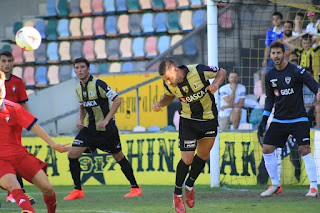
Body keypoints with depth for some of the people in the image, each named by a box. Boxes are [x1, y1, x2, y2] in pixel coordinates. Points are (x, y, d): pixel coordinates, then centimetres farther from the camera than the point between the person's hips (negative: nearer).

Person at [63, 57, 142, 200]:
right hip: (90, 128, 6)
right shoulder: (79, 88, 7)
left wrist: (106, 120, -22)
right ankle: (78, 191, 2)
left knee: (119, 157, 3)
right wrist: (80, 120, 6)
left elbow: (117, 100, -18)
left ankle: (135, 188, 16)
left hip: (107, 129, -6)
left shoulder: (98, 84, -15)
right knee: (72, 154, -6)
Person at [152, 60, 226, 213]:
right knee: (187, 159, -8)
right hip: (188, 121, 0)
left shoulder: (199, 71, -24)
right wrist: (160, 104, -13)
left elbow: (222, 72, -8)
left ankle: (189, 186, 32)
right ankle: (177, 194, 11)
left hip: (209, 118, 0)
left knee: (203, 155, 9)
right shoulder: (169, 84, -16)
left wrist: (216, 83, -28)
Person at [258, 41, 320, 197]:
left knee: (304, 150, -16)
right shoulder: (270, 76, 6)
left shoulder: (296, 71, -9)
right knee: (266, 149, -2)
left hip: (298, 118, -5)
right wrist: (264, 120, 12)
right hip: (279, 120, 5)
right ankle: (275, 185, 13)